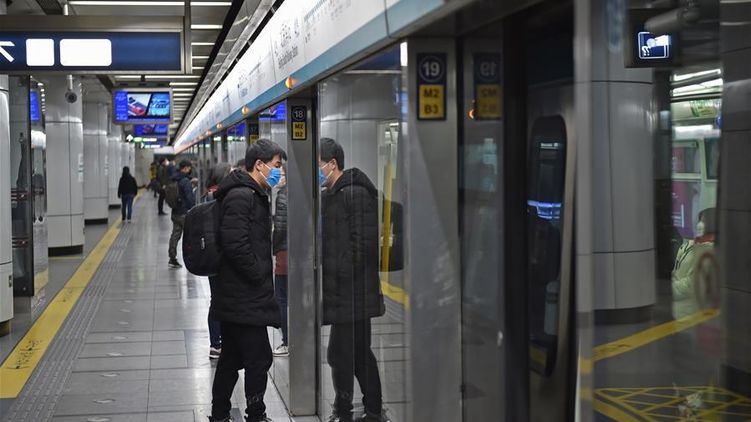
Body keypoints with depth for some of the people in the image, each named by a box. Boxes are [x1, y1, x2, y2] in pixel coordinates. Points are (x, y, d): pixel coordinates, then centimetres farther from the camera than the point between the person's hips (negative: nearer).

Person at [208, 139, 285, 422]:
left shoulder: (253, 195, 18)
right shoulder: (241, 195, -16)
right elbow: (236, 244, -25)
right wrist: (259, 275, -15)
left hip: (234, 299, 11)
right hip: (245, 299, -11)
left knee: (232, 358, 16)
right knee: (259, 359, -4)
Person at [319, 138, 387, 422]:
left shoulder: (356, 193, -13)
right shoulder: (329, 195, 16)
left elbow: (364, 242, -18)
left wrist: (340, 274, -17)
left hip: (350, 290, -10)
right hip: (342, 289, 10)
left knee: (340, 353, -5)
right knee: (360, 352, 15)